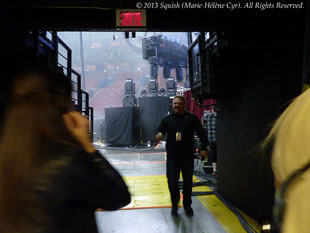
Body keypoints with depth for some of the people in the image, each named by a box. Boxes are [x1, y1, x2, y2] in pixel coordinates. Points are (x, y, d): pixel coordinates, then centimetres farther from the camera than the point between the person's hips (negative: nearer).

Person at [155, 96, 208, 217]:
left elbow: (201, 133, 1)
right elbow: (160, 132, 0)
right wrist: (159, 135, -24)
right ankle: (174, 205, 21)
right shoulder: (167, 119, 4)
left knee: (188, 181, 9)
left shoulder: (192, 118, 1)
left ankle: (187, 205, 29)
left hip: (188, 156, 0)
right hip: (172, 156, 0)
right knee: (172, 181, -1)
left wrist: (204, 148, -7)